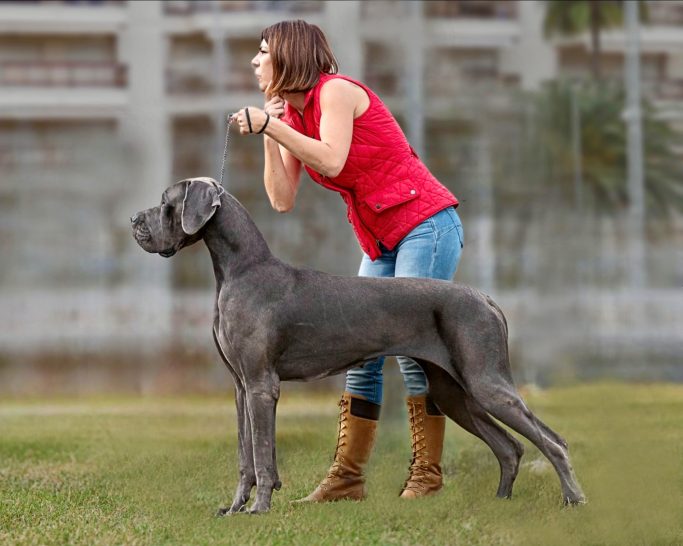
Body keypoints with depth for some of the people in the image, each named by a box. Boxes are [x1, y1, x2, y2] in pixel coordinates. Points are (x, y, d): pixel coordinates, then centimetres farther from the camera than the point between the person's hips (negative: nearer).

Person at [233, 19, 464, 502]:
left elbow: (332, 161, -26)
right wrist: (269, 135, -2)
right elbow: (283, 200, 6)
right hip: (383, 243, 9)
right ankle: (348, 476, 3)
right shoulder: (292, 115, 12)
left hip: (426, 224, -9)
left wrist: (271, 125, -22)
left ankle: (428, 474, -9)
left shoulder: (335, 91, -11)